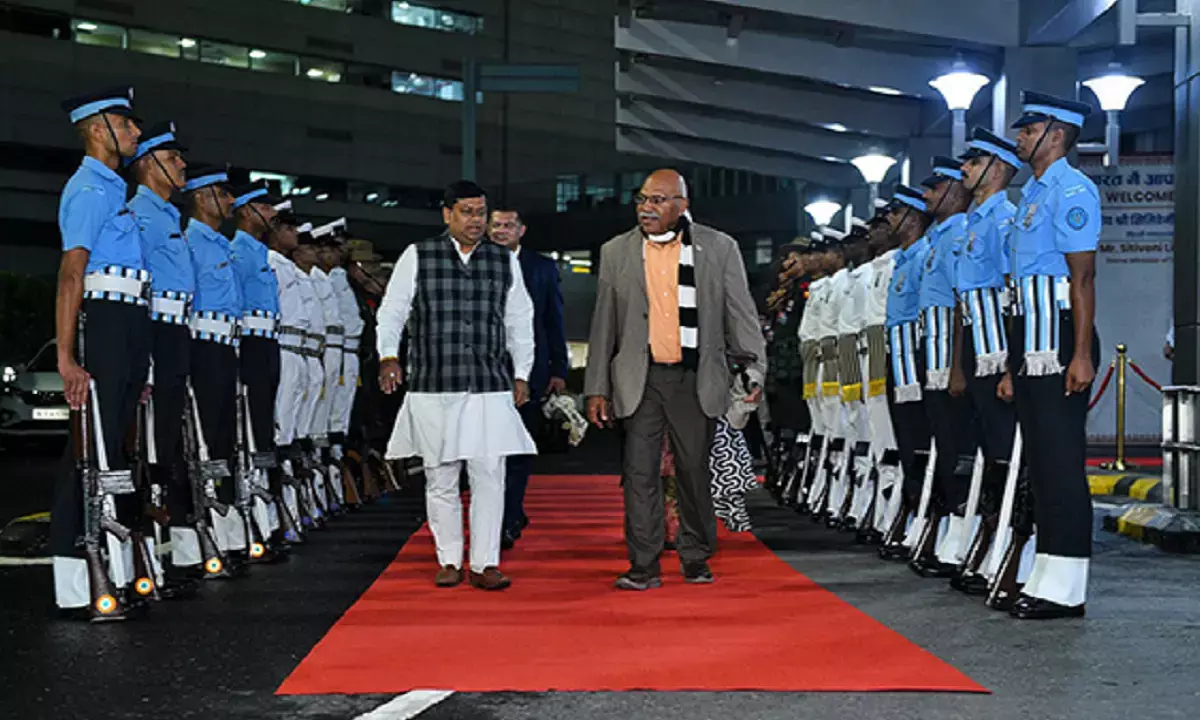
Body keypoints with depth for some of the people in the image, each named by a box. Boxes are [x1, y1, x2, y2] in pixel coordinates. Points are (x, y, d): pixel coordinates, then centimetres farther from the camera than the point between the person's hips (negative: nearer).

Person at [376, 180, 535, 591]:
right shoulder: (418, 257, 4)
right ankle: (449, 561, 18)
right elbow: (392, 311, 6)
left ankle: (485, 564, 4)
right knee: (440, 480, 6)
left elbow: (520, 322, 18)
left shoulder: (505, 262, 11)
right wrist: (388, 356, -8)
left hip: (490, 390, 1)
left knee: (489, 476, -4)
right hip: (432, 389, -1)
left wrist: (521, 374, 14)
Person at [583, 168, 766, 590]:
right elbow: (604, 325, 9)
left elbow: (741, 315, 5)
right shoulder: (616, 252, 7)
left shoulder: (719, 248, 3)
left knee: (695, 470, 7)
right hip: (640, 380, 1)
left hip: (695, 380, -1)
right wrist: (597, 388, 6)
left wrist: (754, 371, -3)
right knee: (639, 472, -1)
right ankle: (644, 566, 6)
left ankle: (696, 559, 22)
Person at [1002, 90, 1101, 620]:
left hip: (1058, 342, -10)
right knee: (1040, 462, 11)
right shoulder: (1032, 194, 21)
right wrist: (1013, 368, 20)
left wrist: (1081, 354, -22)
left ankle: (1064, 590, -4)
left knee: (1061, 462, -7)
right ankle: (1045, 578, 17)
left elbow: (1083, 278, -15)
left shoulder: (1070, 190, -8)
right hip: (1031, 345, 10)